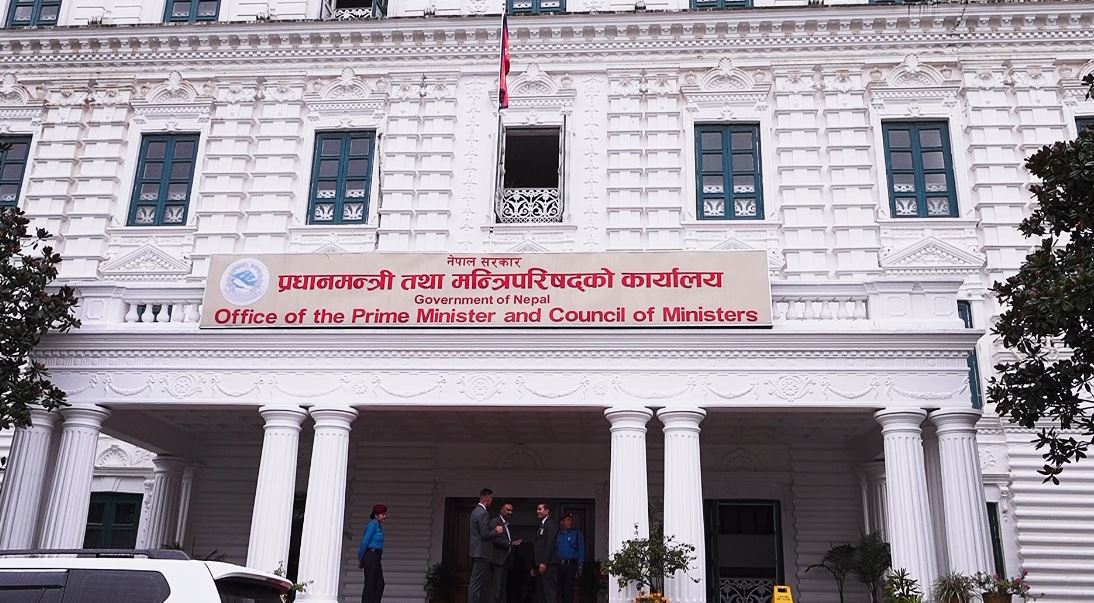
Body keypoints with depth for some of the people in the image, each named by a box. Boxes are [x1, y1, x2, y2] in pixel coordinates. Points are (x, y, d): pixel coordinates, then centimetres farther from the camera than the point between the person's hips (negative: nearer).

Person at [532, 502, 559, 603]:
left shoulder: (551, 524, -6)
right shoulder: (542, 525, 22)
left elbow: (550, 544, -17)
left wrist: (544, 563, -22)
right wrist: (534, 566, 19)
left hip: (548, 565, -10)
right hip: (541, 565, 10)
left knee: (550, 592, -12)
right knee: (542, 594, 8)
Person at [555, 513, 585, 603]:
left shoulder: (577, 533, 6)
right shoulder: (558, 534, 13)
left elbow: (581, 550, 1)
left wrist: (580, 567, -6)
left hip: (571, 565, -3)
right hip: (559, 565, 3)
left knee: (568, 590, -6)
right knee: (559, 590, 2)